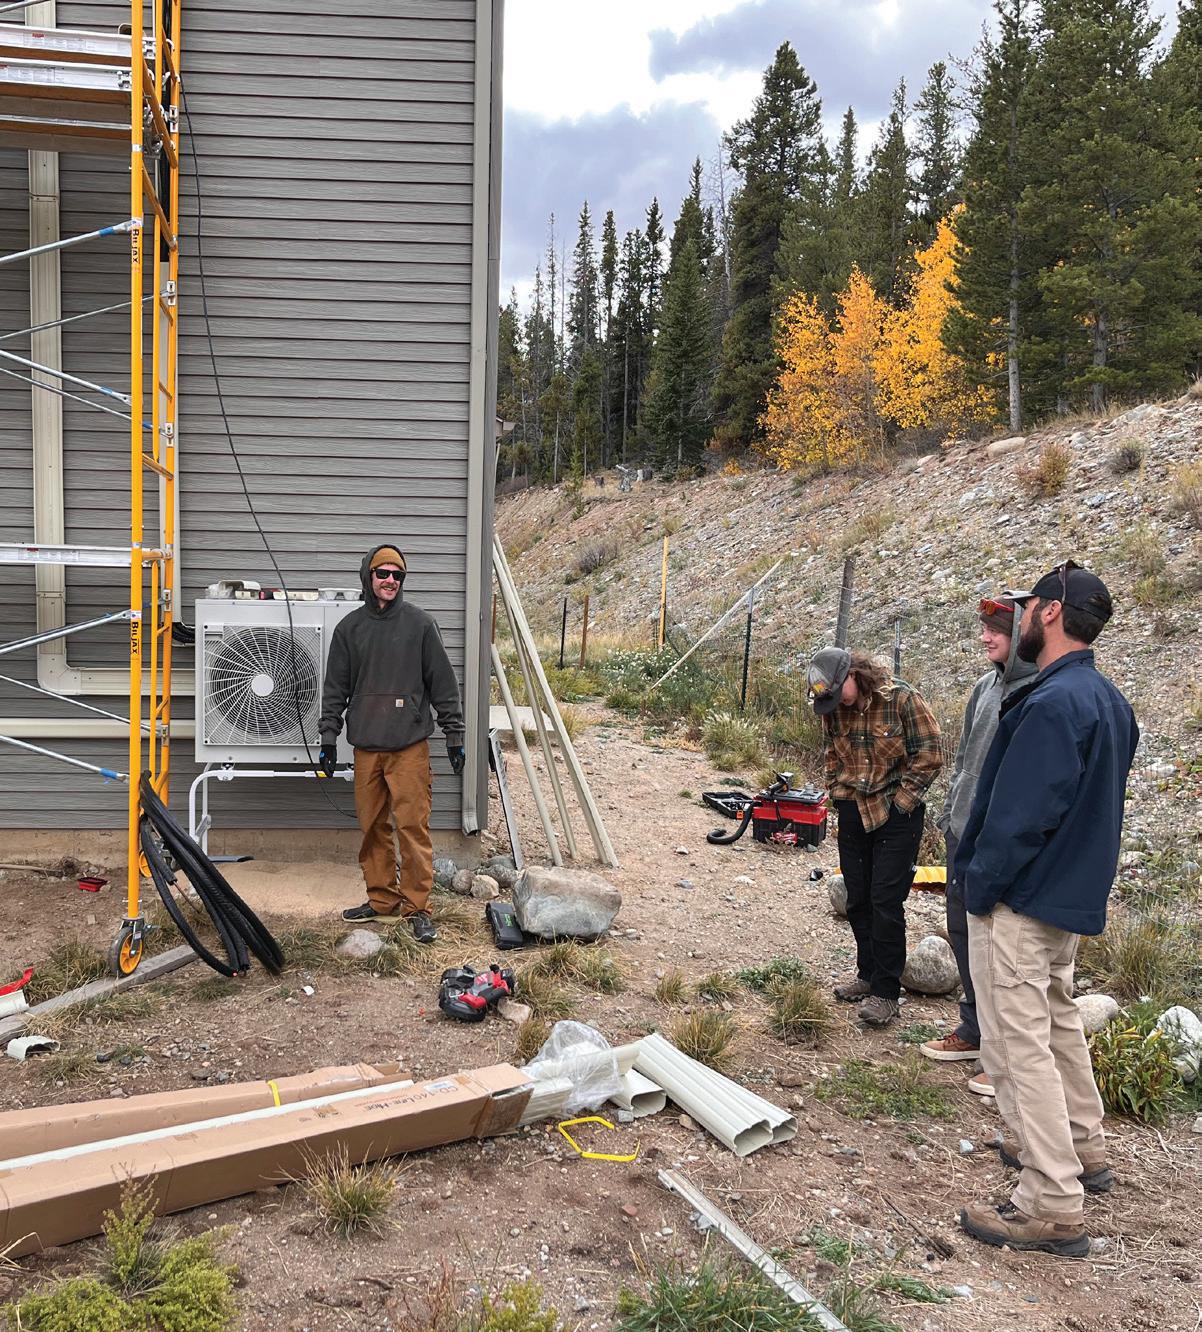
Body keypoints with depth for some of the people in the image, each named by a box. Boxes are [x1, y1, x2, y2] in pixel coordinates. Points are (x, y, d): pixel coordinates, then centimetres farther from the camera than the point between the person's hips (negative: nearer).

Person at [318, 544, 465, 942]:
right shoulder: (349, 628, 9)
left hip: (409, 745, -3)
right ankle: (382, 899, 23)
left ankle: (417, 907, 3)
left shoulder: (419, 623, 1)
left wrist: (454, 734, 1)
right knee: (373, 826, 10)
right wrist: (328, 736, 7)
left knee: (414, 826, -5)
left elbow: (443, 683, 3)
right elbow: (335, 688, 13)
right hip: (366, 745, 4)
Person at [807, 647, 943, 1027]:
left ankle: (886, 991, 4)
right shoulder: (832, 709, 0)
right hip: (853, 811, 6)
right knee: (857, 899, 12)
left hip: (896, 814, -6)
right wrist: (841, 792, 8)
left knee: (886, 901, -5)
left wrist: (901, 799, -11)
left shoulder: (901, 699, -16)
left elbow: (929, 755, -12)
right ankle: (868, 973, 29)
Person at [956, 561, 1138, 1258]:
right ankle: (1083, 1152, 38)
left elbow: (1018, 814, -24)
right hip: (1075, 894, 10)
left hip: (1023, 899, -10)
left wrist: (980, 888, -14)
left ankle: (1053, 1208, 2)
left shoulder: (1052, 704, -23)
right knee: (1060, 1020, 24)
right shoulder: (1109, 699, 8)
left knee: (1020, 1045, -3)